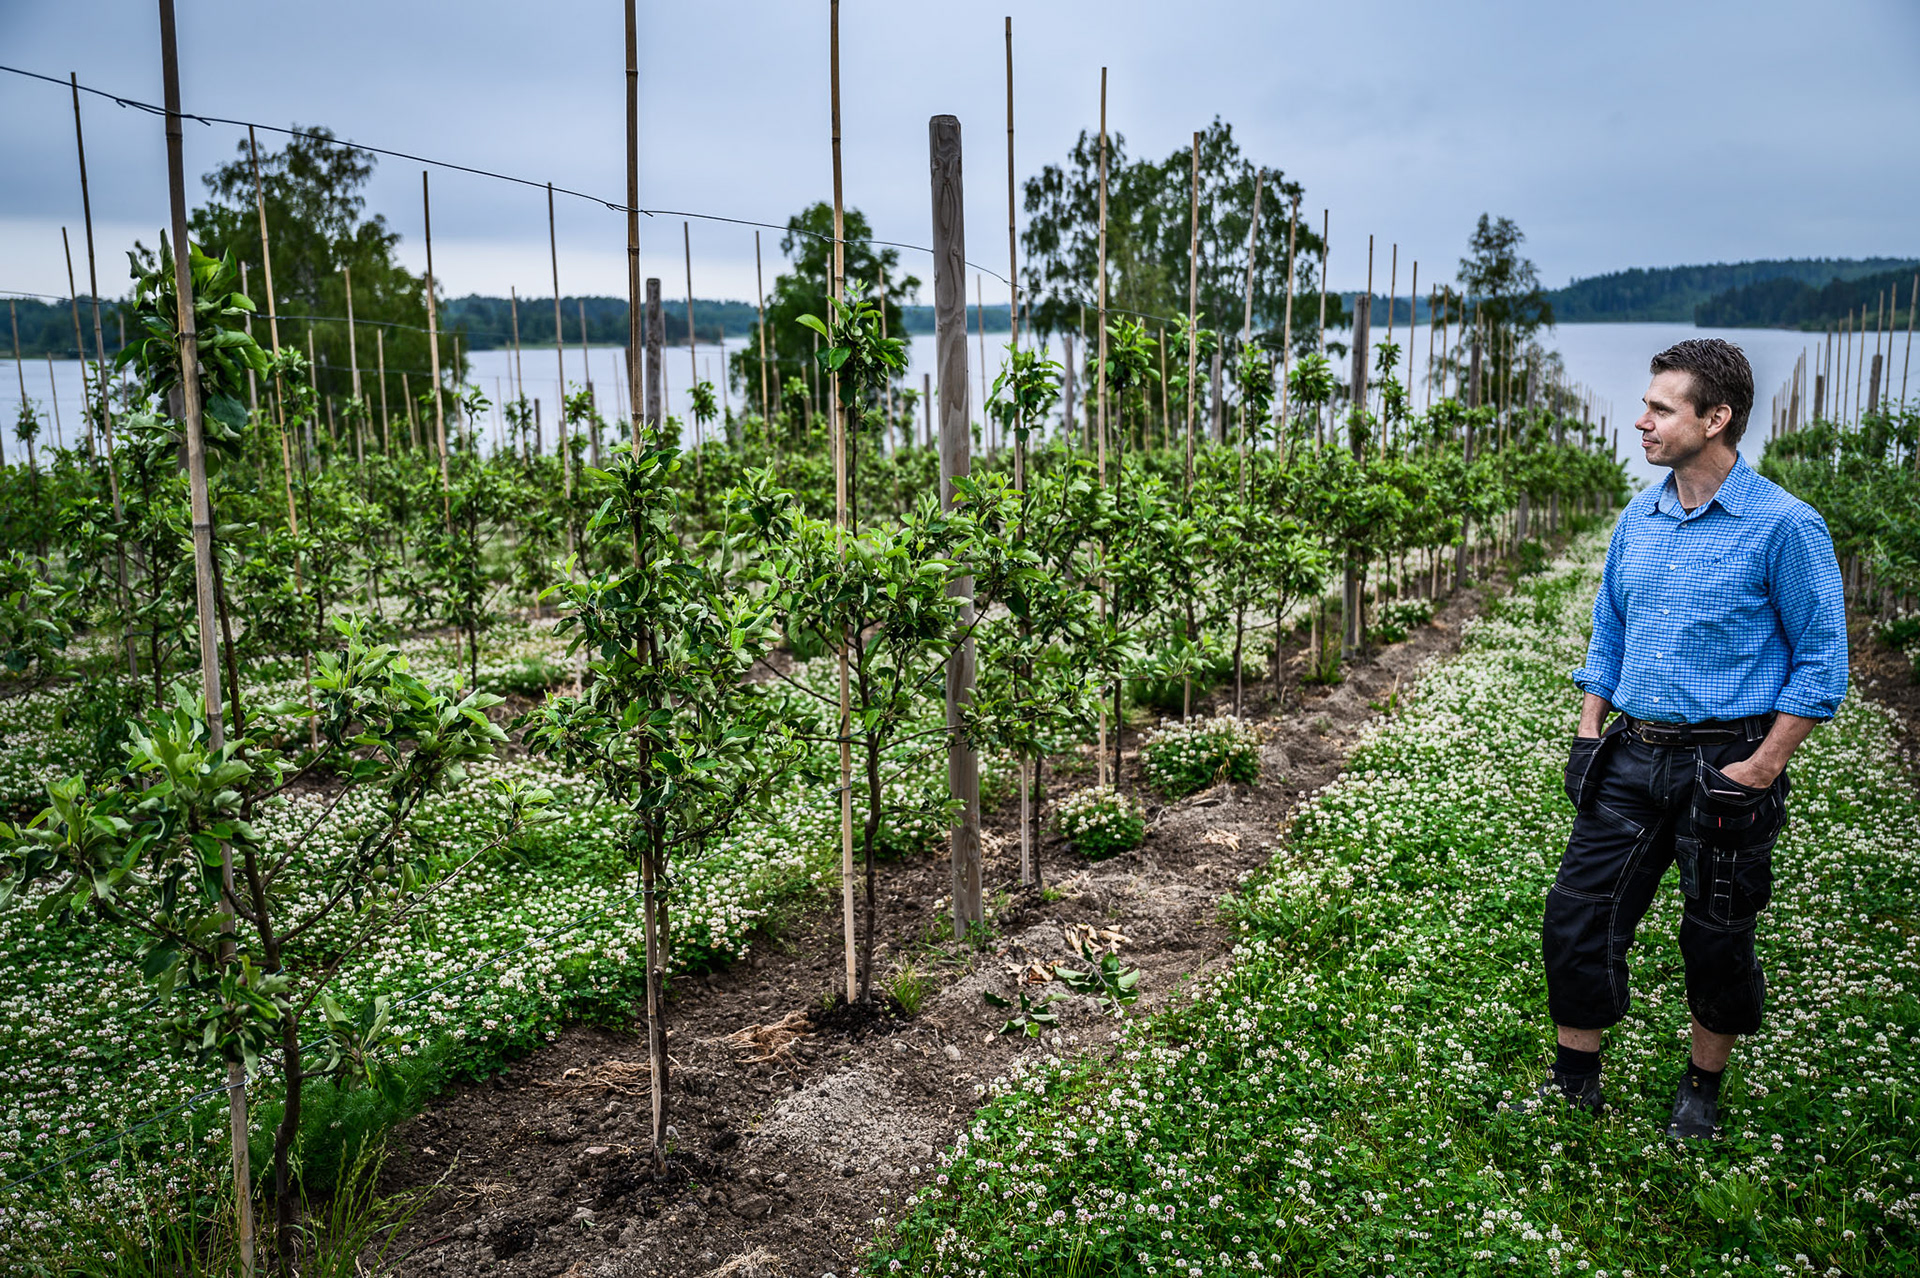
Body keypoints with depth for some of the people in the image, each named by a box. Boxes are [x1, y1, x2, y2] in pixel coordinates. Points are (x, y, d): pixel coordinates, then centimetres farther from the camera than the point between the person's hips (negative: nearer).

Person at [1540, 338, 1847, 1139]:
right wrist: (1590, 733, 9)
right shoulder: (1638, 519, 7)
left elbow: (1821, 659, -9)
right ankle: (1576, 1081, 21)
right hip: (1633, 757, 5)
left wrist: (1764, 766, -13)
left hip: (1726, 765, -5)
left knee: (1717, 939, 10)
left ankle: (1701, 1091, 31)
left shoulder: (1784, 526, -11)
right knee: (1575, 916, 4)